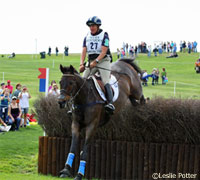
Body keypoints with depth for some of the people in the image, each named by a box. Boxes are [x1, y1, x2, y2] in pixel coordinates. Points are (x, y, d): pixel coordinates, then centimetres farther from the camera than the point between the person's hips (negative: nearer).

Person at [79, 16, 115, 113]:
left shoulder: (104, 35, -3)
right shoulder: (87, 37, 12)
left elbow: (104, 51, -13)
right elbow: (84, 51, 4)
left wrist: (96, 61, -25)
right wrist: (82, 64, -12)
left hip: (103, 60, -5)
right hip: (91, 61, 5)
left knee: (105, 81, -21)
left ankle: (110, 103, -32)